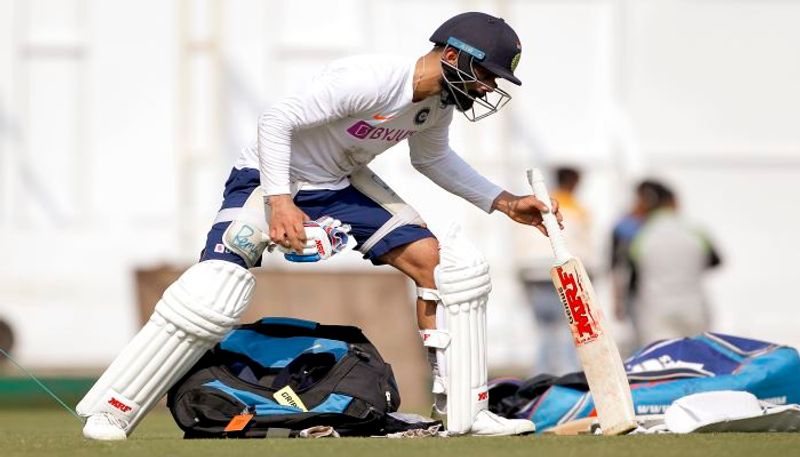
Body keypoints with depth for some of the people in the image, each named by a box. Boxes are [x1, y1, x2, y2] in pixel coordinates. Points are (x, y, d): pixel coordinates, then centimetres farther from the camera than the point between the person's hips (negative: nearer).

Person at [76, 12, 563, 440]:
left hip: (345, 183, 8)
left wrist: (503, 202, 9)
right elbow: (276, 121, -29)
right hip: (273, 174, -8)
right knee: (212, 296, -21)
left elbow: (432, 157, 16)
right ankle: (112, 409, -9)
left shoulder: (439, 102, -6)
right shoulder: (368, 80, -32)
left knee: (450, 266, -4)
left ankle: (466, 411, 4)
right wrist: (279, 201, -34)